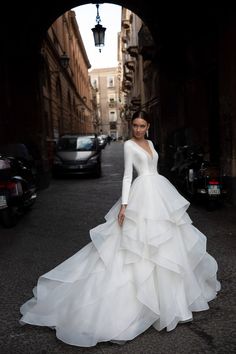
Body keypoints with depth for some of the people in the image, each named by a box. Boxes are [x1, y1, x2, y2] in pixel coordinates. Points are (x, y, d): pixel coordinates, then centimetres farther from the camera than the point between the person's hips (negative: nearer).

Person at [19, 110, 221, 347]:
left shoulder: (150, 143, 16)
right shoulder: (129, 145, -4)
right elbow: (127, 175, -9)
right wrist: (124, 204, -16)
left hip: (160, 193, 8)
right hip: (143, 194, -8)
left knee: (164, 242, 15)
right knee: (142, 244, -7)